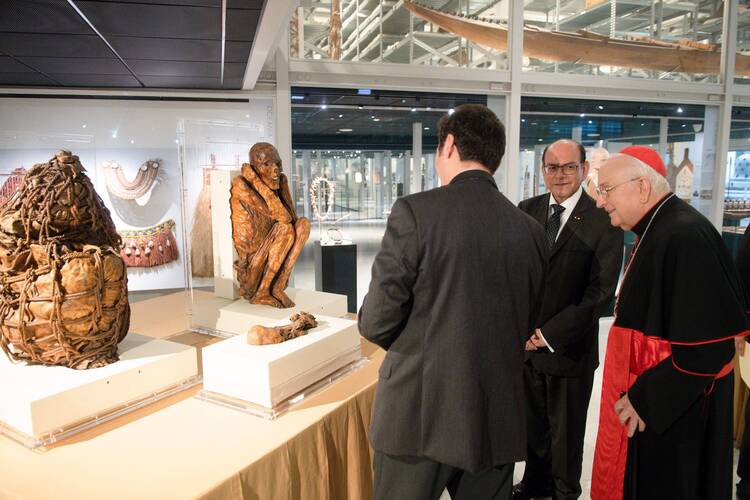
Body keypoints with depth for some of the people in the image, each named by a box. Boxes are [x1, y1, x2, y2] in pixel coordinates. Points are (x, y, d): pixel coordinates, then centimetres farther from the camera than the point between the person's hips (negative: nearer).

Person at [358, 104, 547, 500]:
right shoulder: (531, 230, 1)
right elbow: (527, 325, 10)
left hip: (419, 412, -4)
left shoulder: (415, 211, -14)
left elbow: (376, 321, -12)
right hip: (498, 419, 5)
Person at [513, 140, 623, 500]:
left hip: (570, 346, -3)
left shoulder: (603, 220, -11)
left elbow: (601, 291, -14)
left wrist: (550, 334, -16)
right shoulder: (527, 211, 2)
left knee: (566, 429, 15)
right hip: (526, 342, 4)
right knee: (532, 422, 19)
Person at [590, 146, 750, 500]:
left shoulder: (686, 237, -22)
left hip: (672, 416, -9)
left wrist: (644, 400, -19)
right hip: (646, 406, 9)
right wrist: (637, 394, 13)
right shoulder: (655, 232, 7)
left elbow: (709, 345, -25)